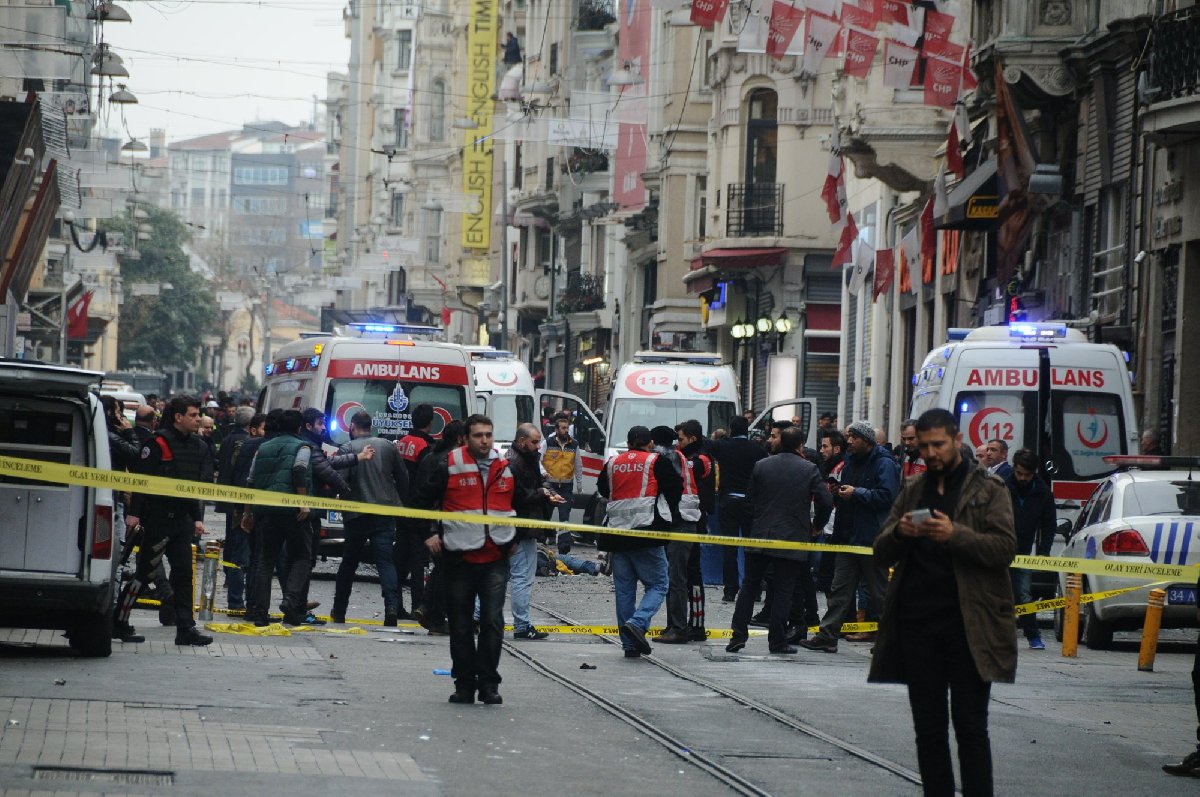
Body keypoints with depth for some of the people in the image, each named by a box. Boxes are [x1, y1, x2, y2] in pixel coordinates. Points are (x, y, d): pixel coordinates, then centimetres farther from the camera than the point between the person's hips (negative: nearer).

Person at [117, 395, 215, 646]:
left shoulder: (200, 448, 11)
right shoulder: (158, 444, -10)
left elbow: (204, 484, 14)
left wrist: (198, 517, 7)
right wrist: (134, 513, -16)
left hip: (183, 520, 6)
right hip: (158, 519, -6)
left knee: (183, 573, 3)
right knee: (144, 571, -1)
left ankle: (186, 629, 3)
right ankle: (119, 621, 10)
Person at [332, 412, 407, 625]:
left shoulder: (347, 449, -4)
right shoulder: (388, 446, 7)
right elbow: (403, 478, 9)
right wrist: (402, 505, 16)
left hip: (357, 515, -2)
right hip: (386, 514, 2)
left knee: (349, 562, 13)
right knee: (385, 561, -3)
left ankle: (339, 611, 22)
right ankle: (391, 606, -23)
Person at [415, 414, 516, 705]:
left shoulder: (506, 468, 9)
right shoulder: (449, 466, -1)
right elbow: (425, 500, 7)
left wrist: (514, 537, 19)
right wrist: (429, 533, 0)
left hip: (495, 559, 1)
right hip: (459, 557, -1)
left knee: (493, 621, -8)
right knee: (460, 625, 6)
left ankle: (488, 683, -2)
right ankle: (464, 684, 15)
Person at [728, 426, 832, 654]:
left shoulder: (761, 466, 1)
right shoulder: (810, 470, -6)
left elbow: (750, 497, 7)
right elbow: (826, 502, -8)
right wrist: (816, 525, 10)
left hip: (761, 536, 2)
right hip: (792, 540, -2)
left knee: (749, 586, 11)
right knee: (783, 590, 3)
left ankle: (738, 636, 8)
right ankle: (777, 641, 3)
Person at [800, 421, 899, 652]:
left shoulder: (884, 463, -10)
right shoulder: (852, 462, 17)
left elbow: (886, 496, -20)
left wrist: (856, 493, -17)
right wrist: (838, 493, 6)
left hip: (872, 537, -8)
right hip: (849, 535, 8)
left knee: (877, 589, 3)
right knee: (840, 587, 5)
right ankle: (827, 635, 3)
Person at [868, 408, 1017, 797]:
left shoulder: (988, 490, 3)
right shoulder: (912, 490, 17)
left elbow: (1005, 547, -8)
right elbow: (882, 554, 15)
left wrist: (955, 535, -22)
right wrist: (898, 533, -7)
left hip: (967, 625, -5)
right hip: (916, 622, 5)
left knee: (970, 726, -5)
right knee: (928, 728, 7)